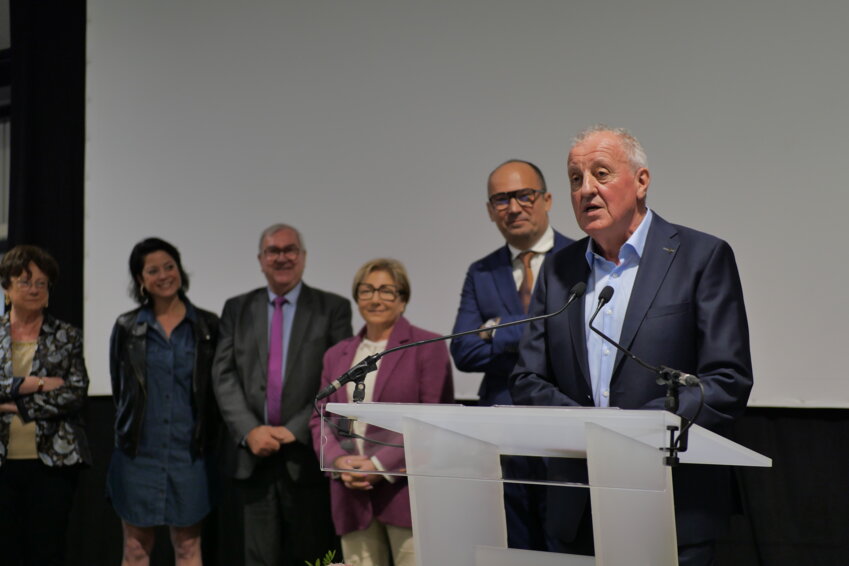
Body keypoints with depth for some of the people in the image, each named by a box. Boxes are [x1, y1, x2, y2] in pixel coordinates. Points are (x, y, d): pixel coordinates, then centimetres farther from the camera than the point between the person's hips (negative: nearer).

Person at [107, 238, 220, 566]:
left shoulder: (207, 326, 2)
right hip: (138, 451, 1)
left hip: (190, 452, 0)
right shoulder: (126, 327, 4)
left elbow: (216, 389, 5)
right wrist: (130, 432, 9)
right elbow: (119, 391, 10)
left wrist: (208, 437, 1)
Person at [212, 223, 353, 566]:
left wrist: (294, 430, -11)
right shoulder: (237, 309, 12)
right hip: (253, 455, 2)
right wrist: (250, 431, -9)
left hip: (307, 456, -2)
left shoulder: (332, 309, 3)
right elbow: (224, 376, 5)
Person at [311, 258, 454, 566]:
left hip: (407, 491, -4)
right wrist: (339, 460, -5)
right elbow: (321, 419, 16)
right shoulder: (337, 355, 18)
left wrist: (382, 465, -13)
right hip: (353, 496, 5)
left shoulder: (428, 347, 2)